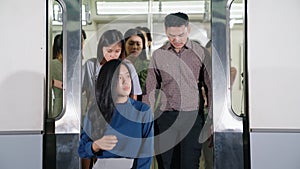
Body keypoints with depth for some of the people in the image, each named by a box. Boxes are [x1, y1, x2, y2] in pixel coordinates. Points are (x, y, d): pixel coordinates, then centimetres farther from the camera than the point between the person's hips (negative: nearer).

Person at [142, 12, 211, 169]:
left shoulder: (200, 53, 2)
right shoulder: (158, 55, 7)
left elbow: (211, 86, 4)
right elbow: (150, 89, 11)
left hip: (192, 116, -2)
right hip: (165, 116, 2)